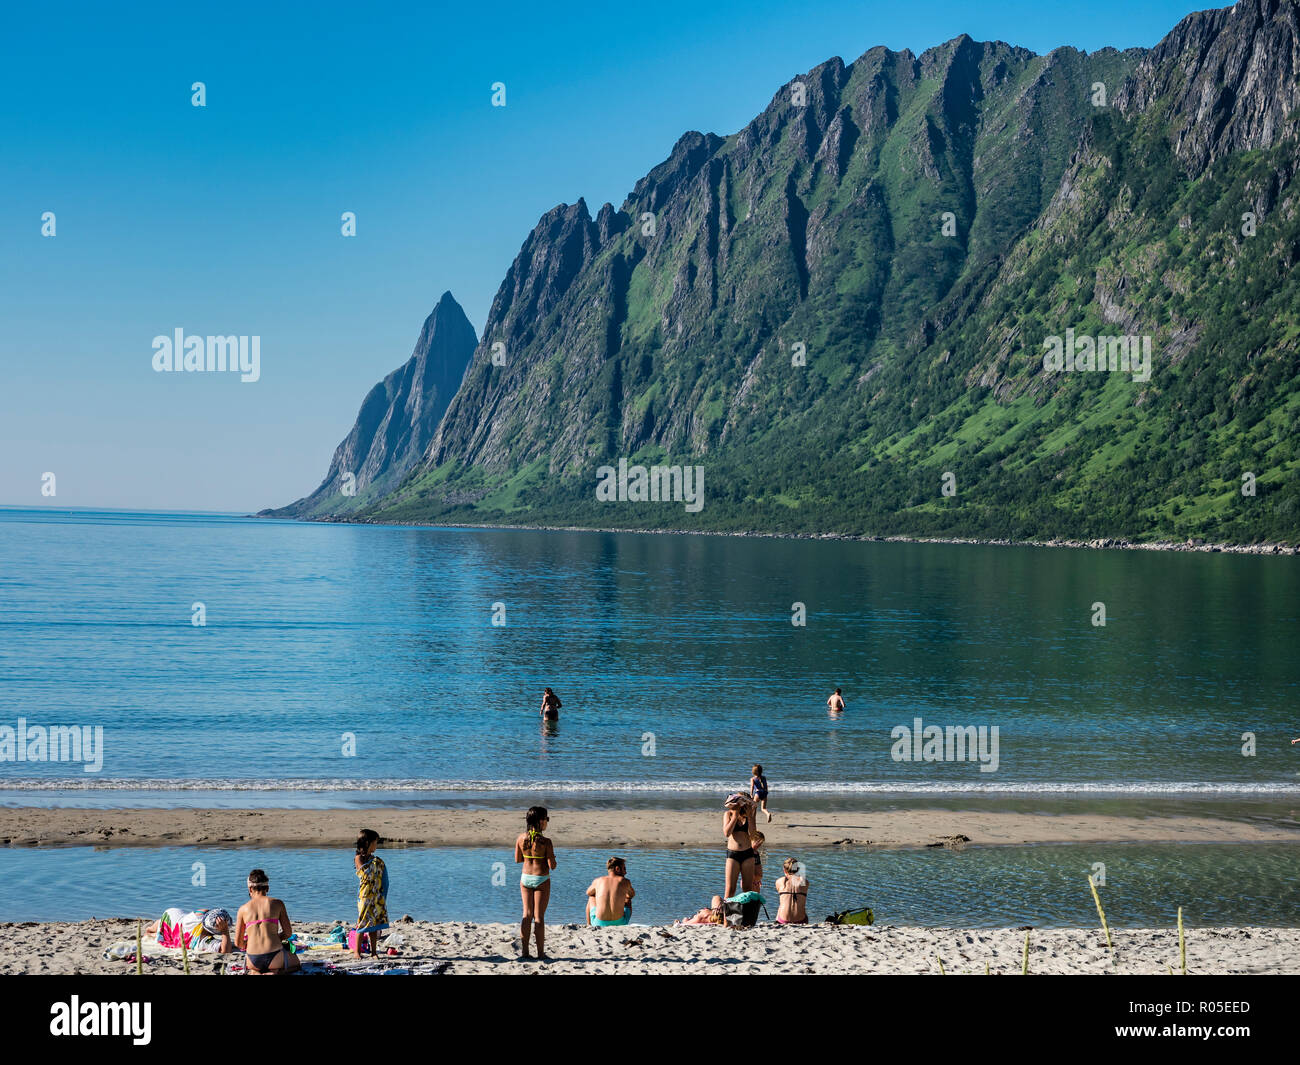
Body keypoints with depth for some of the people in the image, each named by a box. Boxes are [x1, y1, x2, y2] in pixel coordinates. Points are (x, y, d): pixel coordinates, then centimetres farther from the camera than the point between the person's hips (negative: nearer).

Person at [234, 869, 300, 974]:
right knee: (296, 963, 33)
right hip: (274, 957, -2)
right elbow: (288, 933, 5)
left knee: (251, 969, 41)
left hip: (253, 961, 2)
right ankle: (273, 973, -1)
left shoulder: (243, 909, 6)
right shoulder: (277, 903, 2)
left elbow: (238, 943, 9)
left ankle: (254, 973, 2)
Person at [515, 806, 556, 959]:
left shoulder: (521, 838, -4)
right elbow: (552, 865, -15)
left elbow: (517, 859, 7)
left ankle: (525, 952, 14)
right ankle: (541, 954, 9)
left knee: (527, 915, 13)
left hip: (525, 878, 4)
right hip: (541, 880, -4)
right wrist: (551, 856, 6)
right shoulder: (546, 842, -18)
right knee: (539, 917, 4)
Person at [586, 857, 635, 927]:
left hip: (599, 923, 1)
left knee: (591, 898, 33)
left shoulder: (597, 881, 6)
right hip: (619, 923, 0)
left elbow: (588, 893, 29)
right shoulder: (625, 881, 3)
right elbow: (632, 894, 26)